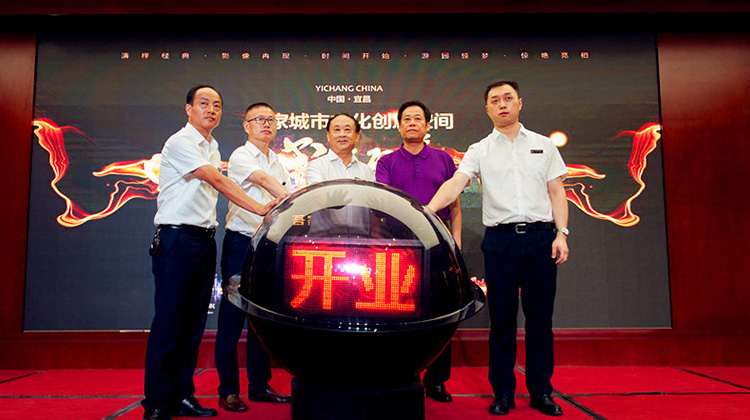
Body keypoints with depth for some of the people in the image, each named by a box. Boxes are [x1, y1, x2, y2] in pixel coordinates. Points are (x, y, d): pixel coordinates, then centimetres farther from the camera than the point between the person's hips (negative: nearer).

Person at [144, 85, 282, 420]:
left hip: (205, 239, 8)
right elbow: (218, 182, -16)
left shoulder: (212, 147, 20)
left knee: (193, 323, 8)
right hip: (177, 238, -8)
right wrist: (259, 208, -20)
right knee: (168, 322, -6)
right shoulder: (180, 142, -7)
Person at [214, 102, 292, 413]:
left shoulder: (277, 161, 18)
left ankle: (259, 385, 20)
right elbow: (262, 180, -24)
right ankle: (228, 390, 6)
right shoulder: (240, 156, -5)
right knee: (232, 316, -3)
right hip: (241, 243, -6)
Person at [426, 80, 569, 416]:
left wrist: (561, 233, -1)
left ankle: (541, 391, 17)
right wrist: (429, 208, -25)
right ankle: (503, 392, 15)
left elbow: (556, 192, 11)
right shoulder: (480, 151, 9)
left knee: (540, 318, 4)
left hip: (540, 237, 1)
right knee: (501, 319, 4)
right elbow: (456, 182, -7)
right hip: (500, 239, -1)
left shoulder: (543, 145, 14)